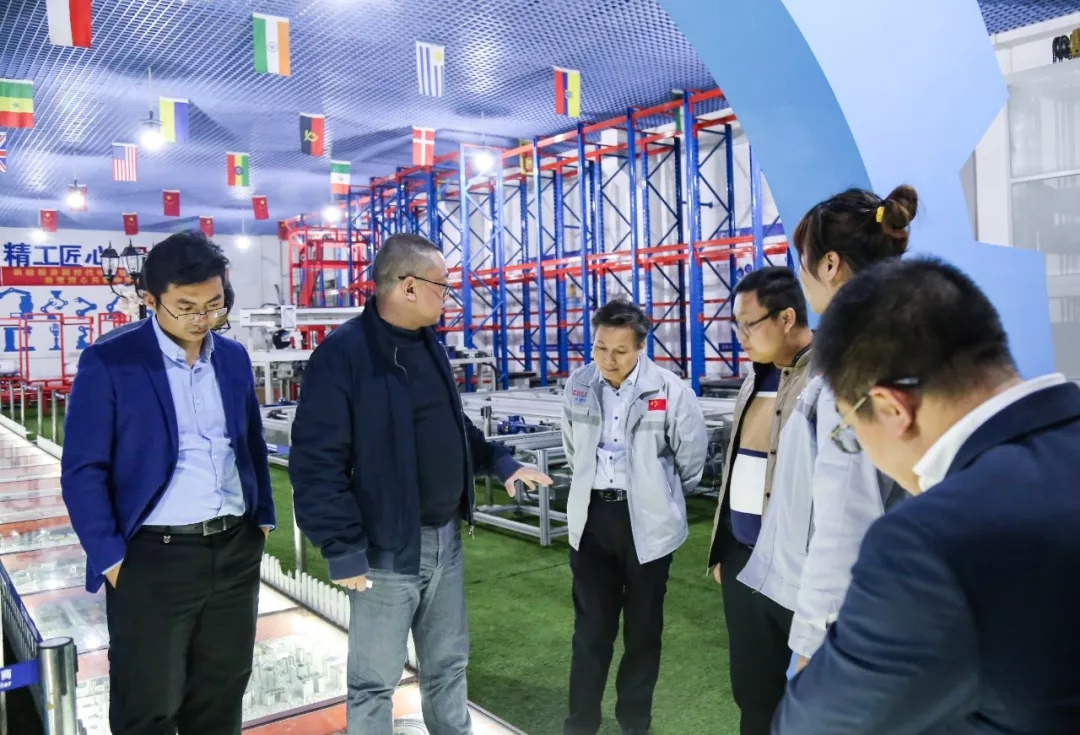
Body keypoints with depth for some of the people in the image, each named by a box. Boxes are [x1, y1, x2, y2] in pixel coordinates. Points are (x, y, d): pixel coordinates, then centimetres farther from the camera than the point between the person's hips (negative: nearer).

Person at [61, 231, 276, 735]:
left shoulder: (233, 358, 6)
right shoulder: (108, 363, -9)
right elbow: (83, 471, -8)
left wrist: (263, 519, 10)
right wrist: (109, 557, -11)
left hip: (236, 550, 5)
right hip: (153, 558, -4)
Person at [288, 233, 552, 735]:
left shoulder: (428, 343, 8)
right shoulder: (343, 352, -19)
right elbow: (316, 462, -20)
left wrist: (498, 460, 8)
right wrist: (342, 548, -20)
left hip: (446, 539, 8)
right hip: (387, 548, -7)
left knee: (448, 664, 22)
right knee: (375, 680, 10)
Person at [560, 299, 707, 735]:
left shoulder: (668, 390, -14)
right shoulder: (578, 385, -2)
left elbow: (692, 454, -1)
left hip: (648, 520, -2)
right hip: (591, 516, 2)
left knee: (643, 627, 13)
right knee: (590, 626, 10)